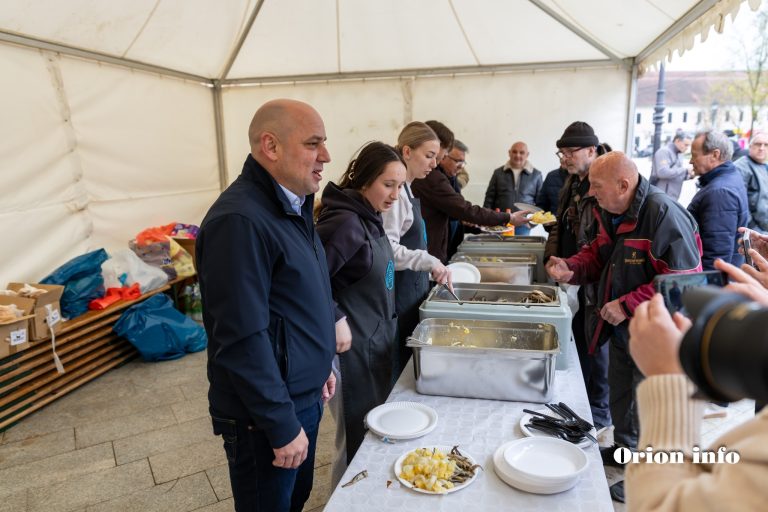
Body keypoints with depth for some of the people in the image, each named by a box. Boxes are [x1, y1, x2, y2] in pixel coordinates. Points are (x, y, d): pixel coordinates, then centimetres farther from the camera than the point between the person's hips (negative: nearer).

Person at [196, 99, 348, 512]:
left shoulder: (292, 206, 6)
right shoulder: (240, 220, -25)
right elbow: (243, 339, -26)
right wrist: (283, 427, -20)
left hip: (304, 396, 8)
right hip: (267, 414, -8)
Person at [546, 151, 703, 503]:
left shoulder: (663, 214, -27)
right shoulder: (610, 213, 0)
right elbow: (599, 254, 11)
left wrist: (627, 305, -27)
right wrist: (571, 268, -10)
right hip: (620, 327, 8)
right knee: (620, 392, 25)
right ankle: (624, 447, 48)